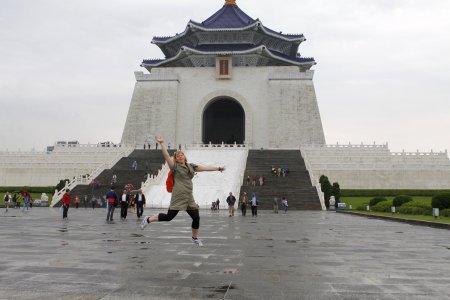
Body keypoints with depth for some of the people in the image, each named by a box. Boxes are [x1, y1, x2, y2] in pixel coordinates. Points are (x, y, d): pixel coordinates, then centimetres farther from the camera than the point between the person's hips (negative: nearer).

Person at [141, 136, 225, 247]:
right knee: (169, 217, -6)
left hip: (189, 198, 6)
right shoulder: (175, 167, -2)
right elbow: (166, 155, -14)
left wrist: (218, 168, 19)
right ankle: (148, 219, 16)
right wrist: (161, 143, -23)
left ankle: (195, 238, 28)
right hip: (178, 197, -6)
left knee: (196, 218, 6)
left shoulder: (191, 166, 13)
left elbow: (205, 168, 17)